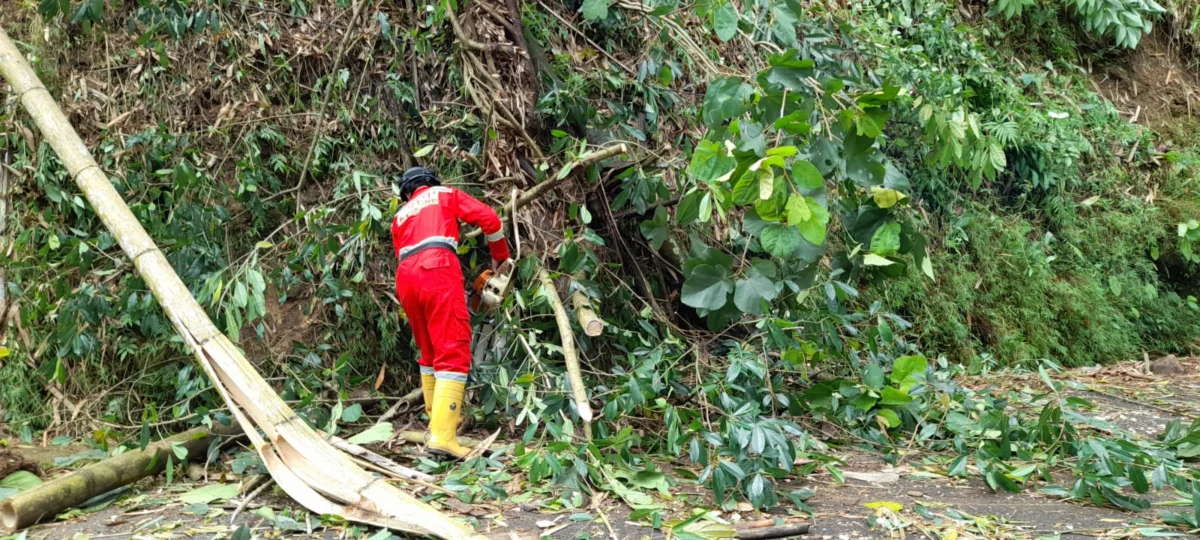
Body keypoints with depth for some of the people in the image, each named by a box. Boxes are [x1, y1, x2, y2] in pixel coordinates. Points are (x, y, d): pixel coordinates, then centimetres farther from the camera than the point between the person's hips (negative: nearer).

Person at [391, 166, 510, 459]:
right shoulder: (444, 193, 24)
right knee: (453, 352, -10)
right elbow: (489, 218, 12)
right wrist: (499, 257, 28)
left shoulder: (400, 217, 34)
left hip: (405, 277, 5)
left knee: (429, 353, 21)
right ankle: (442, 436, -21)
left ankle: (438, 418, 25)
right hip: (437, 268, -5)